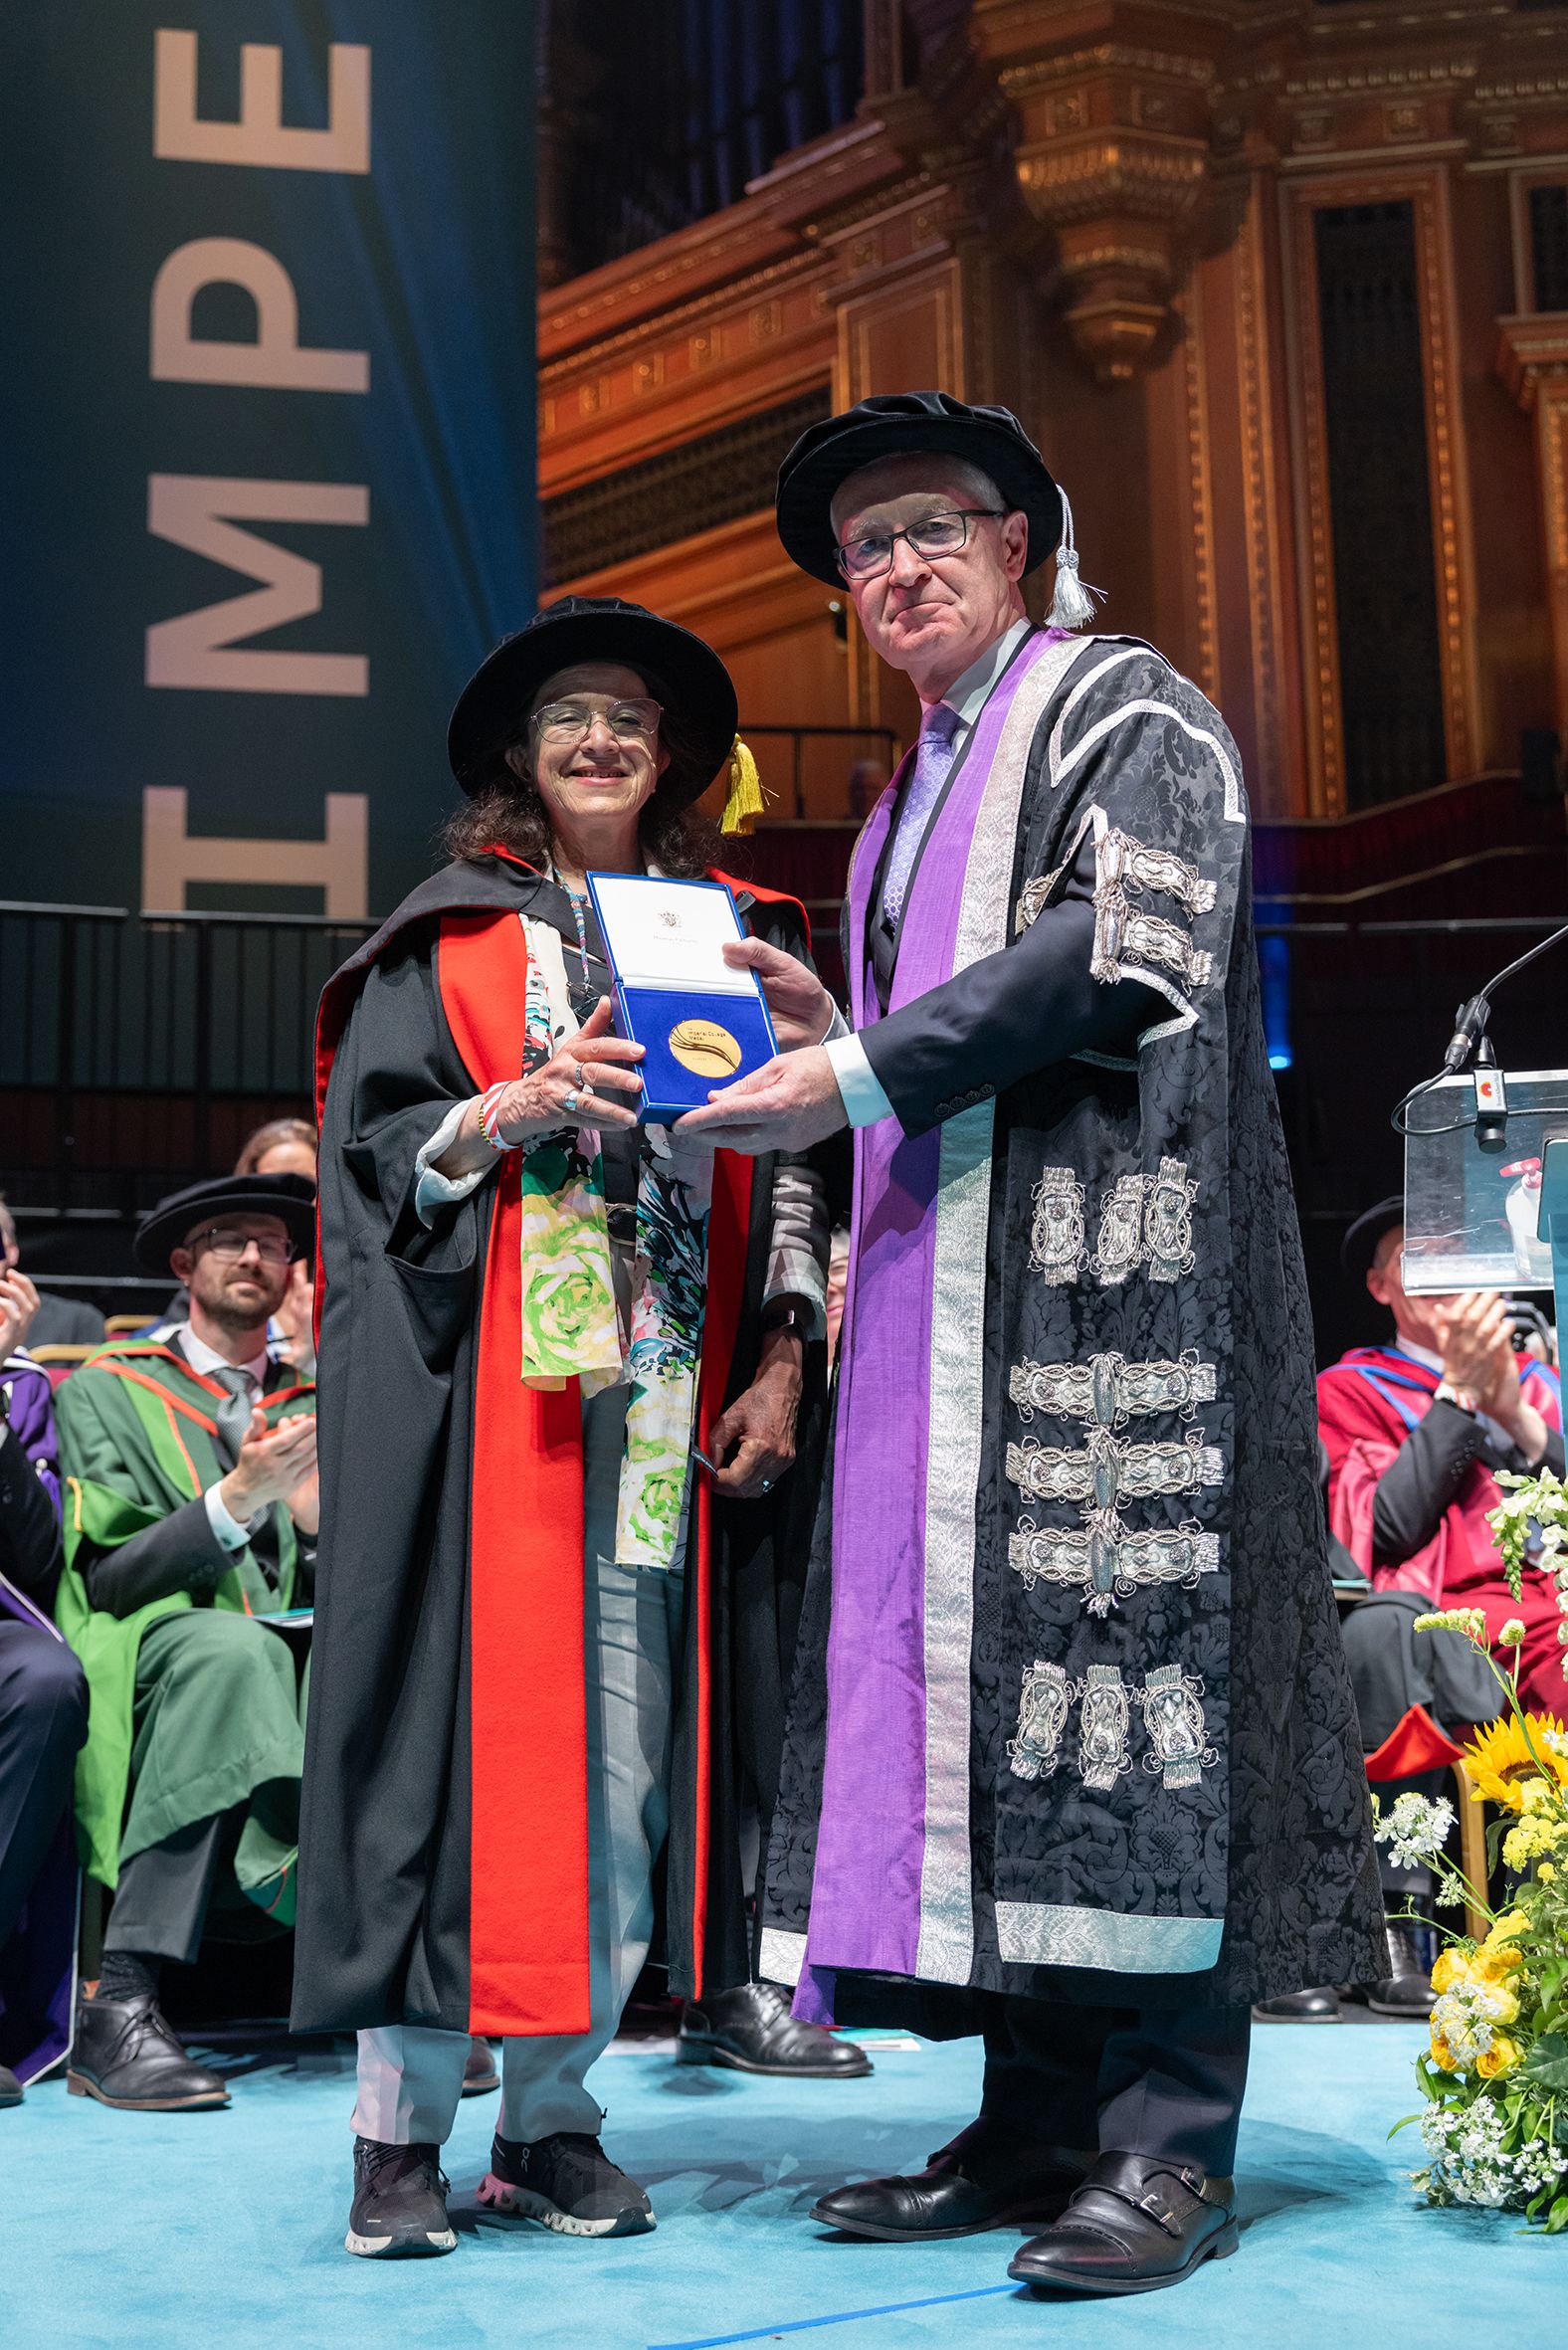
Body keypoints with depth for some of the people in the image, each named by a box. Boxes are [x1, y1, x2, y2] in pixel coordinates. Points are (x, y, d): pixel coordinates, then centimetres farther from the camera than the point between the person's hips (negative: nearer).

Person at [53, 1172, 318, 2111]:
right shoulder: (104, 1391, 12)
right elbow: (106, 1579, -2)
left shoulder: (318, 1406, 23)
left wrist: (321, 1524, -6)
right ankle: (122, 2005, -41)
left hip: (289, 1656, 3)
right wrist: (236, 1499, -15)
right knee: (230, 1647, -38)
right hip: (146, 1656, -3)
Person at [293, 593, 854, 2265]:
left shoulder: (732, 938, 17)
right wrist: (517, 1109, -15)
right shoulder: (453, 933, 10)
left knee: (622, 1750, 1)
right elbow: (369, 1143, 3)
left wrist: (783, 1360, 0)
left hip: (664, 1403, 3)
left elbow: (792, 1167, 11)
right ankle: (401, 2125, 3)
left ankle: (551, 2113, 11)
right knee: (467, 1725, -5)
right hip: (480, 1390, -2)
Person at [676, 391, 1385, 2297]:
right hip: (938, 1290, 8)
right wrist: (825, 1035, 7)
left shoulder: (1123, 709, 3)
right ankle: (1039, 2120, 6)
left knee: (1116, 1629, -12)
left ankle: (1167, 2139, -8)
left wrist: (867, 1073, -14)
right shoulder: (908, 807, 26)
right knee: (961, 1650, 1)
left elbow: (1125, 943, -13)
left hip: (1106, 1254, -8)